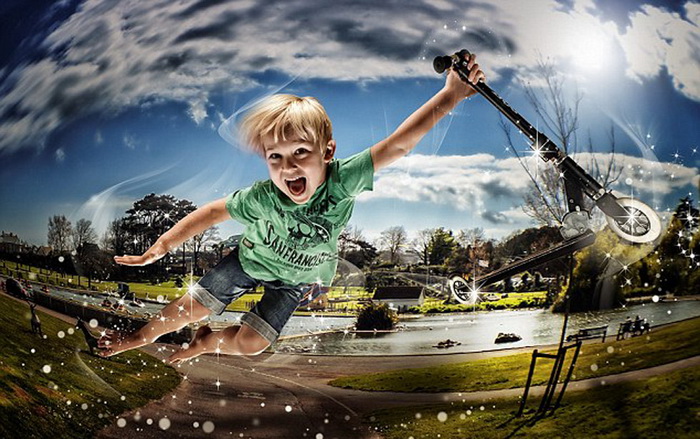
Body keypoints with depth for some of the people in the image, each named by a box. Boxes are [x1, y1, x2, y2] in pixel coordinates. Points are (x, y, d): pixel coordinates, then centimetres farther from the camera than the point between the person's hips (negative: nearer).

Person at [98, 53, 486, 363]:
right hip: (250, 259, -1)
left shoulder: (342, 181, -36)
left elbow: (397, 145, -40)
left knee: (249, 345, -1)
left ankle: (206, 343, 35)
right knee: (190, 308, 2)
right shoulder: (263, 198, -35)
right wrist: (160, 248, -22)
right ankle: (142, 337, 37)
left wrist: (451, 94, -44)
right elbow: (214, 212, -22)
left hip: (297, 278, 1)